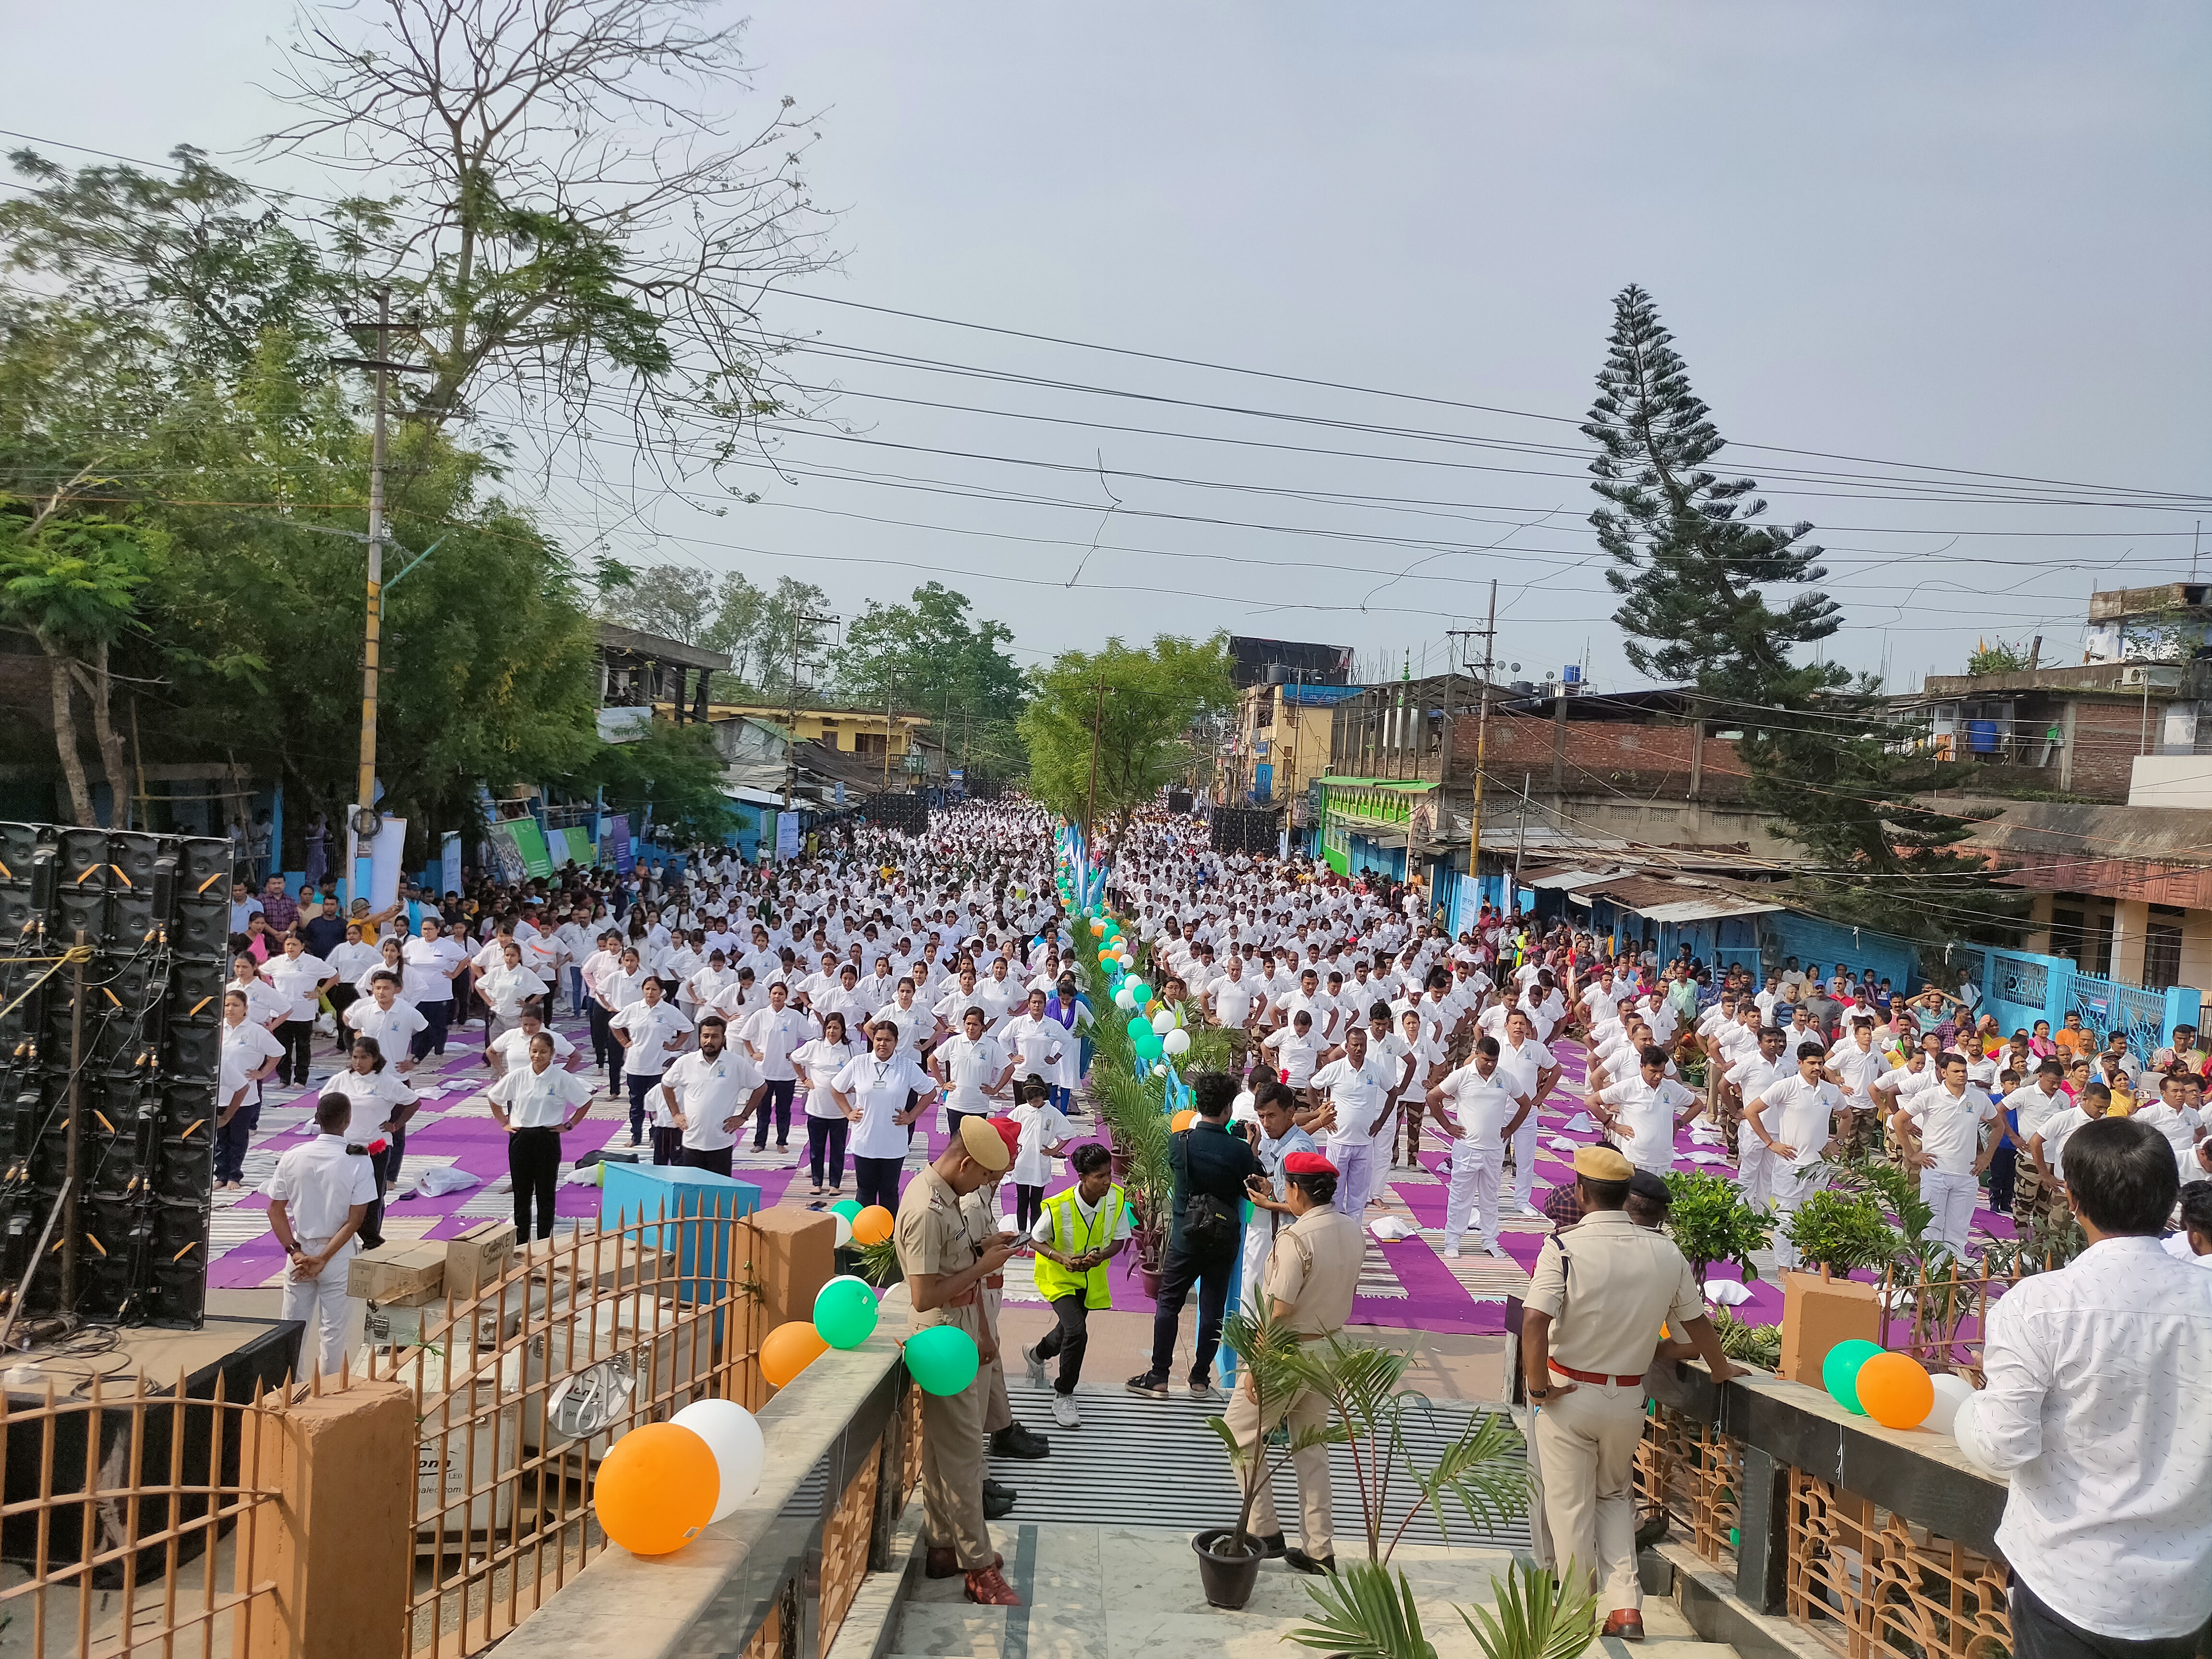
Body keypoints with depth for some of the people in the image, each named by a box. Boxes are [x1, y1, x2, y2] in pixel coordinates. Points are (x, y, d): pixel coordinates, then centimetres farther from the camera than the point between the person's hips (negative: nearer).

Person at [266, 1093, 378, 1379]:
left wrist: (295, 1252, -6)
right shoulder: (358, 1162, -14)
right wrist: (323, 1259, -13)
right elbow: (355, 1220, -16)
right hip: (339, 1258, -3)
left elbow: (275, 1210, -3)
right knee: (333, 1332, 7)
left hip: (300, 1253, 3)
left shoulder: (292, 1157, -4)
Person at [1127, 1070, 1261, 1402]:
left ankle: (1159, 1378, 12)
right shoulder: (1240, 1150, -13)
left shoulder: (1179, 1142, -11)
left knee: (1168, 1304, 10)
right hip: (1224, 1240, 0)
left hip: (1185, 1238, 0)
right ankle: (1200, 1380, 17)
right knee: (1212, 1309, 10)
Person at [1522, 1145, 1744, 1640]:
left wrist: (1536, 1383, -14)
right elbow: (1695, 1319, 9)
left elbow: (1534, 1321, -28)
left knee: (1571, 1507, 11)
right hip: (1627, 1399, 4)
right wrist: (1722, 1370, 27)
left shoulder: (1564, 1246, -18)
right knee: (1615, 1497, 24)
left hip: (1567, 1395, -4)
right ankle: (1626, 1606, 14)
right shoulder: (1664, 1252, -5)